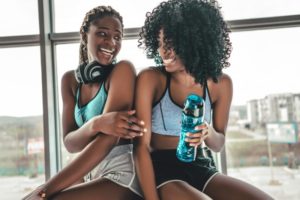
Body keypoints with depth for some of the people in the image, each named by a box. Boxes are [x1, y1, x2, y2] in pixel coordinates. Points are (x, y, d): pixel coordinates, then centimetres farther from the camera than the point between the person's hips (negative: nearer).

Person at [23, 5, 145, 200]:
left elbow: (107, 140, -16)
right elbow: (70, 143, -1)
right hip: (93, 176, 5)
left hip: (122, 174, -5)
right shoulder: (70, 79, 7)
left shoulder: (123, 69, -9)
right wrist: (96, 124, -24)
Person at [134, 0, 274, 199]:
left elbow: (218, 144, 8)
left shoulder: (221, 83, 0)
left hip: (202, 168, 4)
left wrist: (208, 133, -15)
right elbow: (141, 145, -14)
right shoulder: (150, 78, -11)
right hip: (162, 170, -4)